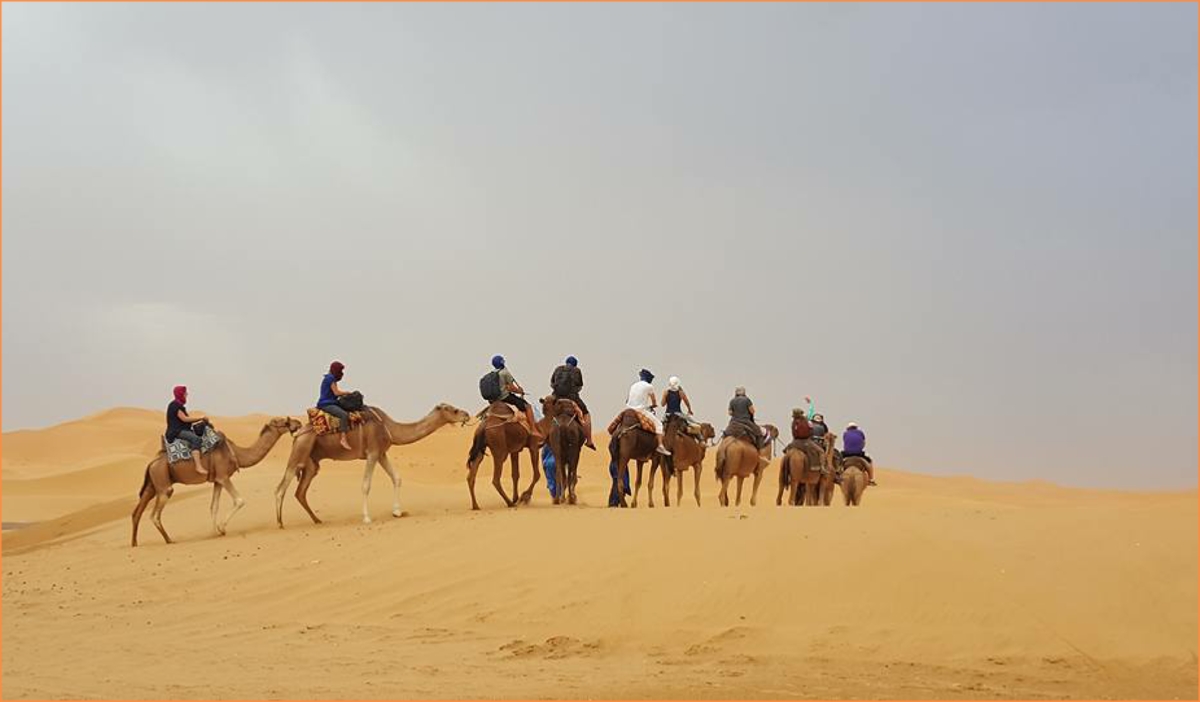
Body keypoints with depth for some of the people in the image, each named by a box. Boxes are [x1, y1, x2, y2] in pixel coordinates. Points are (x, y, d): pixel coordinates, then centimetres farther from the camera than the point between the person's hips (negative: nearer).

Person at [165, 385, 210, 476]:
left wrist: (200, 419, 3)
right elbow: (184, 419, -19)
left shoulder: (179, 405, 19)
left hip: (183, 430, 11)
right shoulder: (175, 405, -12)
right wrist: (200, 417, -14)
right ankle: (198, 466, -42)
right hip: (177, 431, -11)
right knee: (196, 439, -32)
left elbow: (188, 418, 16)